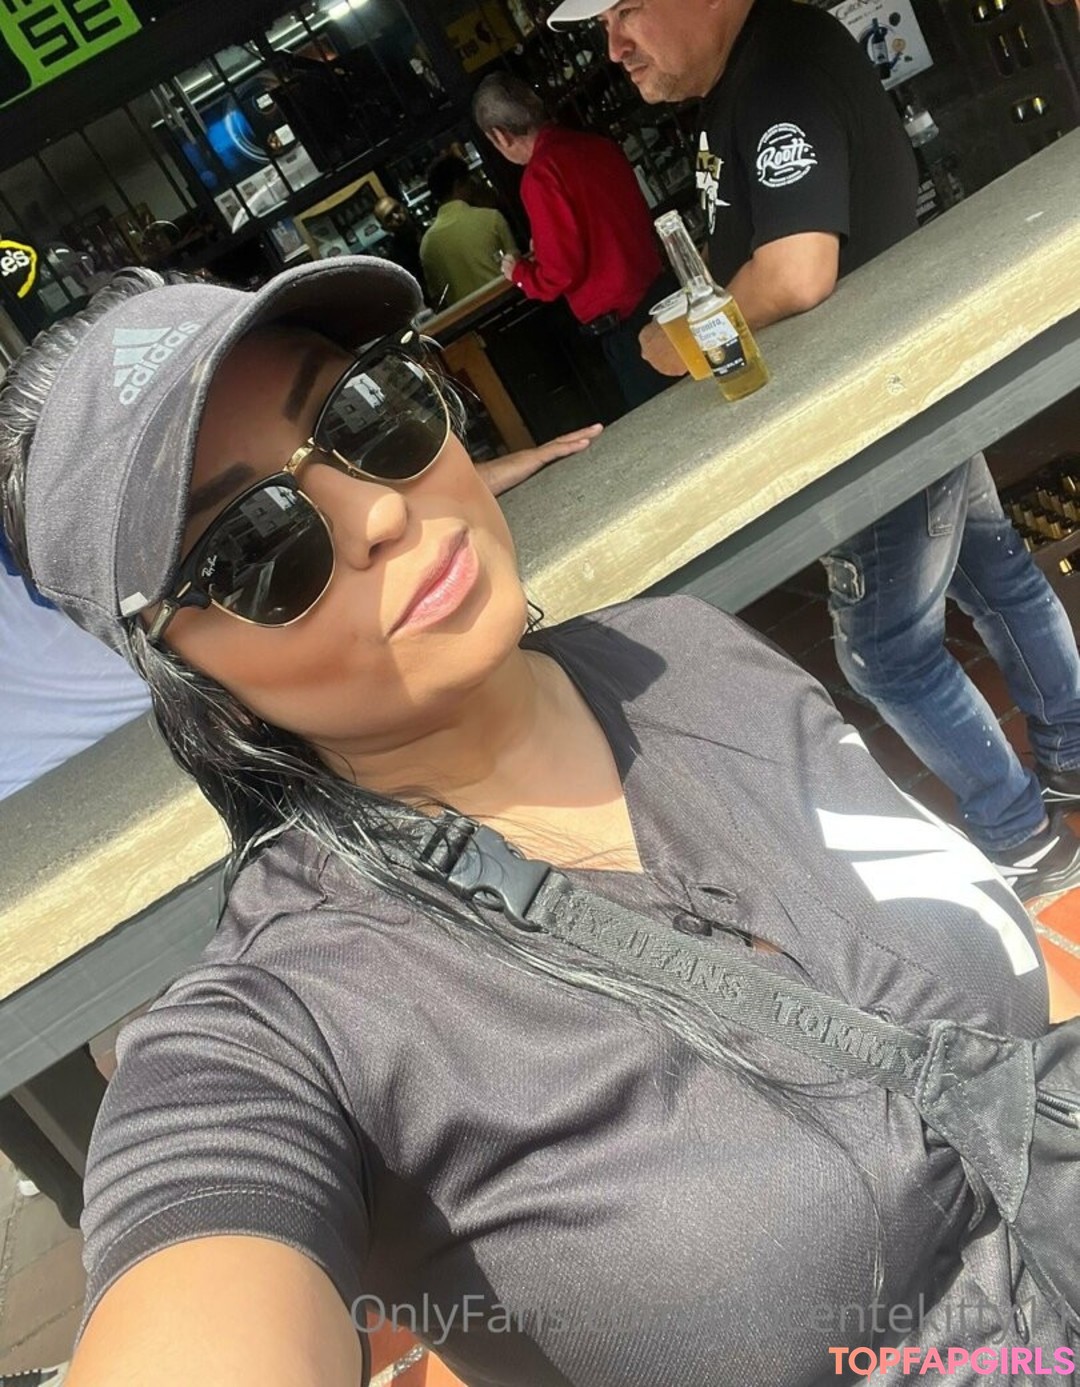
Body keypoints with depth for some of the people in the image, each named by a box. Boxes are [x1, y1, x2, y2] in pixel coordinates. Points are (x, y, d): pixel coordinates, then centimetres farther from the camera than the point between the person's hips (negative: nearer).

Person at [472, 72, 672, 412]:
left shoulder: (540, 175, -14)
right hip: (661, 291, 8)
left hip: (619, 320, -8)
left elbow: (561, 273, -16)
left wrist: (519, 272, 6)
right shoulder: (598, 145, 8)